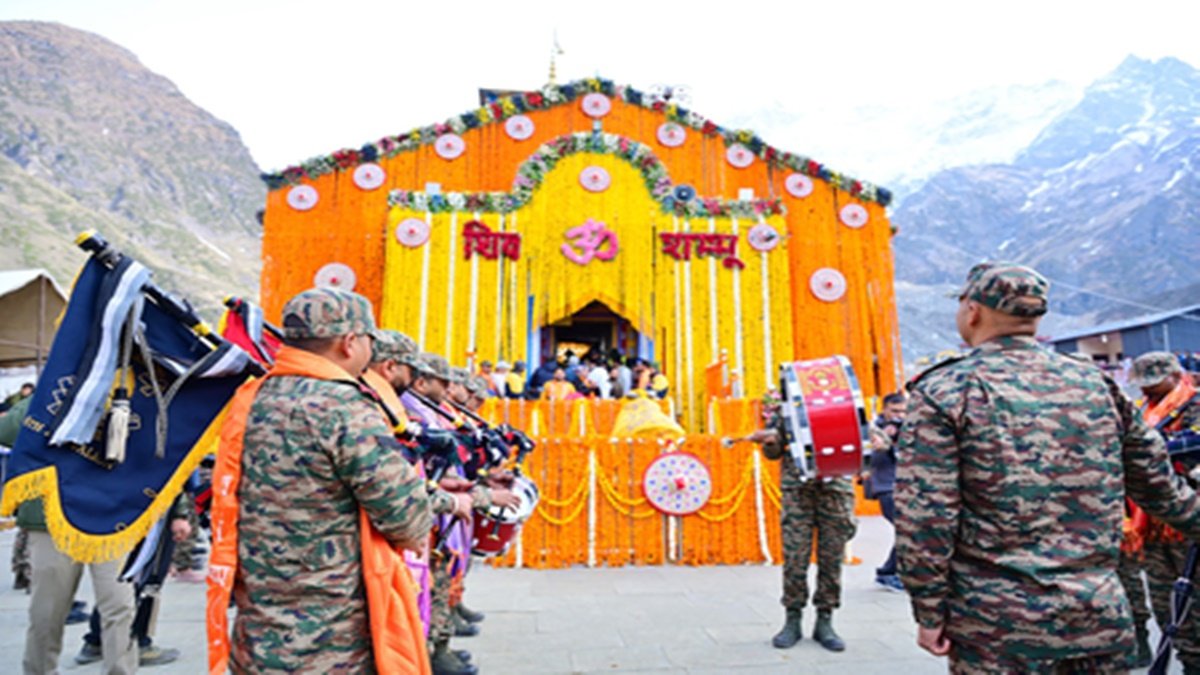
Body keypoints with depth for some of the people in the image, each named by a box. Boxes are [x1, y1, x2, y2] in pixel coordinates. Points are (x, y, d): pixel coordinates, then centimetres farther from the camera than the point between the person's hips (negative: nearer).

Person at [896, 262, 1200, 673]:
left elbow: (924, 515, -15)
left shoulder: (943, 392, -10)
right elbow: (1157, 483, 16)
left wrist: (929, 614, -6)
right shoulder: (1097, 383, 4)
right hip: (1101, 618, 4)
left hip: (997, 628, -4)